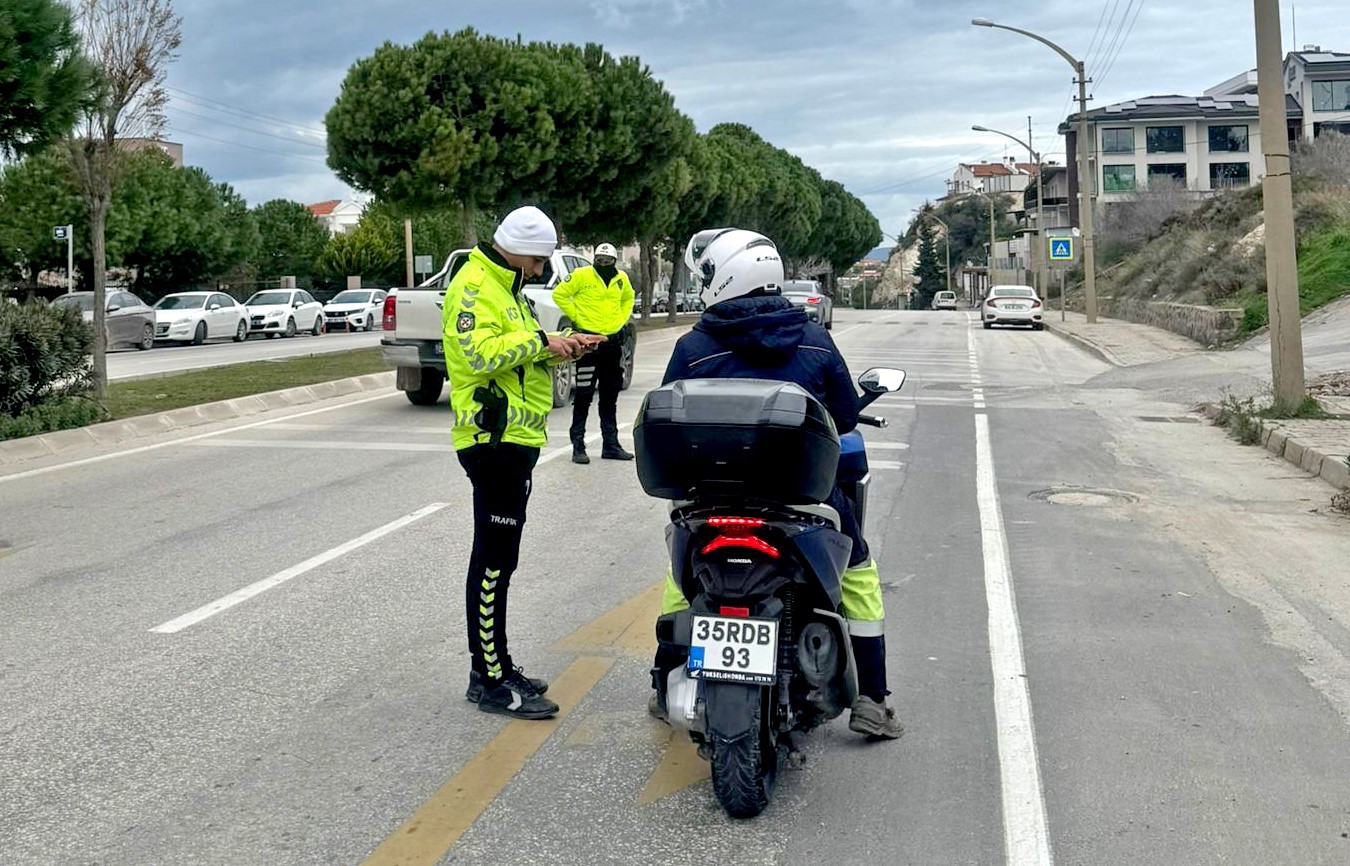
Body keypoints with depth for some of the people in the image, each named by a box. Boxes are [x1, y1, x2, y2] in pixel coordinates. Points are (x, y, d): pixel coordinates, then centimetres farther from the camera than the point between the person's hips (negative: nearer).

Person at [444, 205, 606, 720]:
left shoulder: (505, 287, 21)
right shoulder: (475, 286, -12)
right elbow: (480, 352, -26)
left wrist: (562, 348, 10)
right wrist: (540, 342, -19)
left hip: (513, 440, 11)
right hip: (493, 440, -11)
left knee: (498, 558, 15)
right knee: (494, 559, -8)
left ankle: (494, 665, 24)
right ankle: (489, 680, -3)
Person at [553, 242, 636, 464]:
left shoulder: (621, 279, 10)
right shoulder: (582, 275, -7)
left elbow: (628, 298, 28)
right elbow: (560, 294, -4)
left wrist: (622, 319, 14)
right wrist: (576, 316, -7)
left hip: (613, 341, 6)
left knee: (610, 396, 13)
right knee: (584, 395, -5)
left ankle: (611, 445, 21)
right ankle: (578, 446, 0)